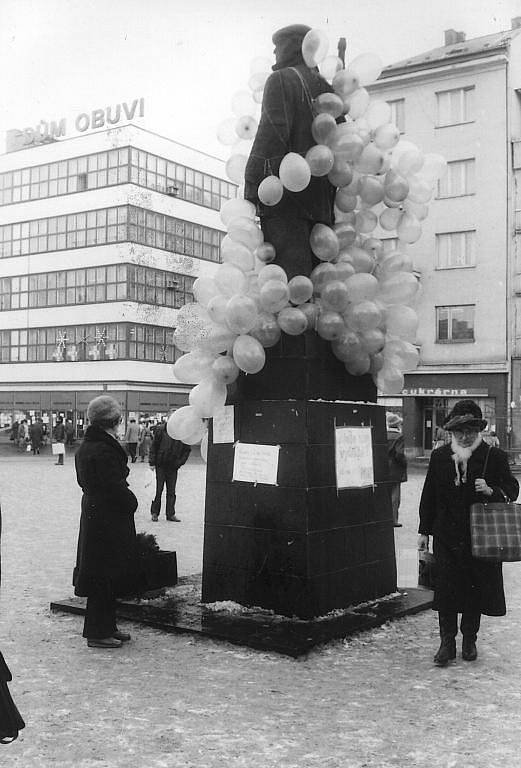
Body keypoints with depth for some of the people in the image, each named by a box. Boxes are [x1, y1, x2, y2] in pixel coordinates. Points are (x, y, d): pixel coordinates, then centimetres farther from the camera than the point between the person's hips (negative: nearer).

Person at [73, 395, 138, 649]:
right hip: (109, 521, -10)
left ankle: (106, 627, 25)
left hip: (93, 513, 10)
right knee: (104, 578, -2)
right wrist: (132, 502, -4)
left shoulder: (85, 447, 10)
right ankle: (97, 633, 6)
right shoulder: (104, 451, -21)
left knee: (105, 577, 16)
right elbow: (116, 488, -23)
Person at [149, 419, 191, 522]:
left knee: (171, 491, 6)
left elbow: (187, 450, 6)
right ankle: (154, 512, 14)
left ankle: (170, 514, 13)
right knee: (158, 489, 2)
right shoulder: (161, 430, -8)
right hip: (160, 464, -2)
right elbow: (154, 446, -2)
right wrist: (152, 462, -5)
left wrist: (179, 463, -5)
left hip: (173, 467, 2)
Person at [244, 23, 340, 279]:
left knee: (289, 273, -14)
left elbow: (272, 133, -12)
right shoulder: (326, 89, 23)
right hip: (322, 202, 8)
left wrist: (251, 186, -13)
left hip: (285, 193, -8)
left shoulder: (281, 79, 1)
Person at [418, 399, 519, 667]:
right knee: (446, 590, 0)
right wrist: (424, 531, 8)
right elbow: (429, 496, 9)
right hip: (447, 536, 1)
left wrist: (491, 491, -18)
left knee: (476, 591, 8)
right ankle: (447, 642, 11)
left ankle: (469, 640, 26)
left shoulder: (494, 457, -1)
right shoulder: (439, 457, 5)